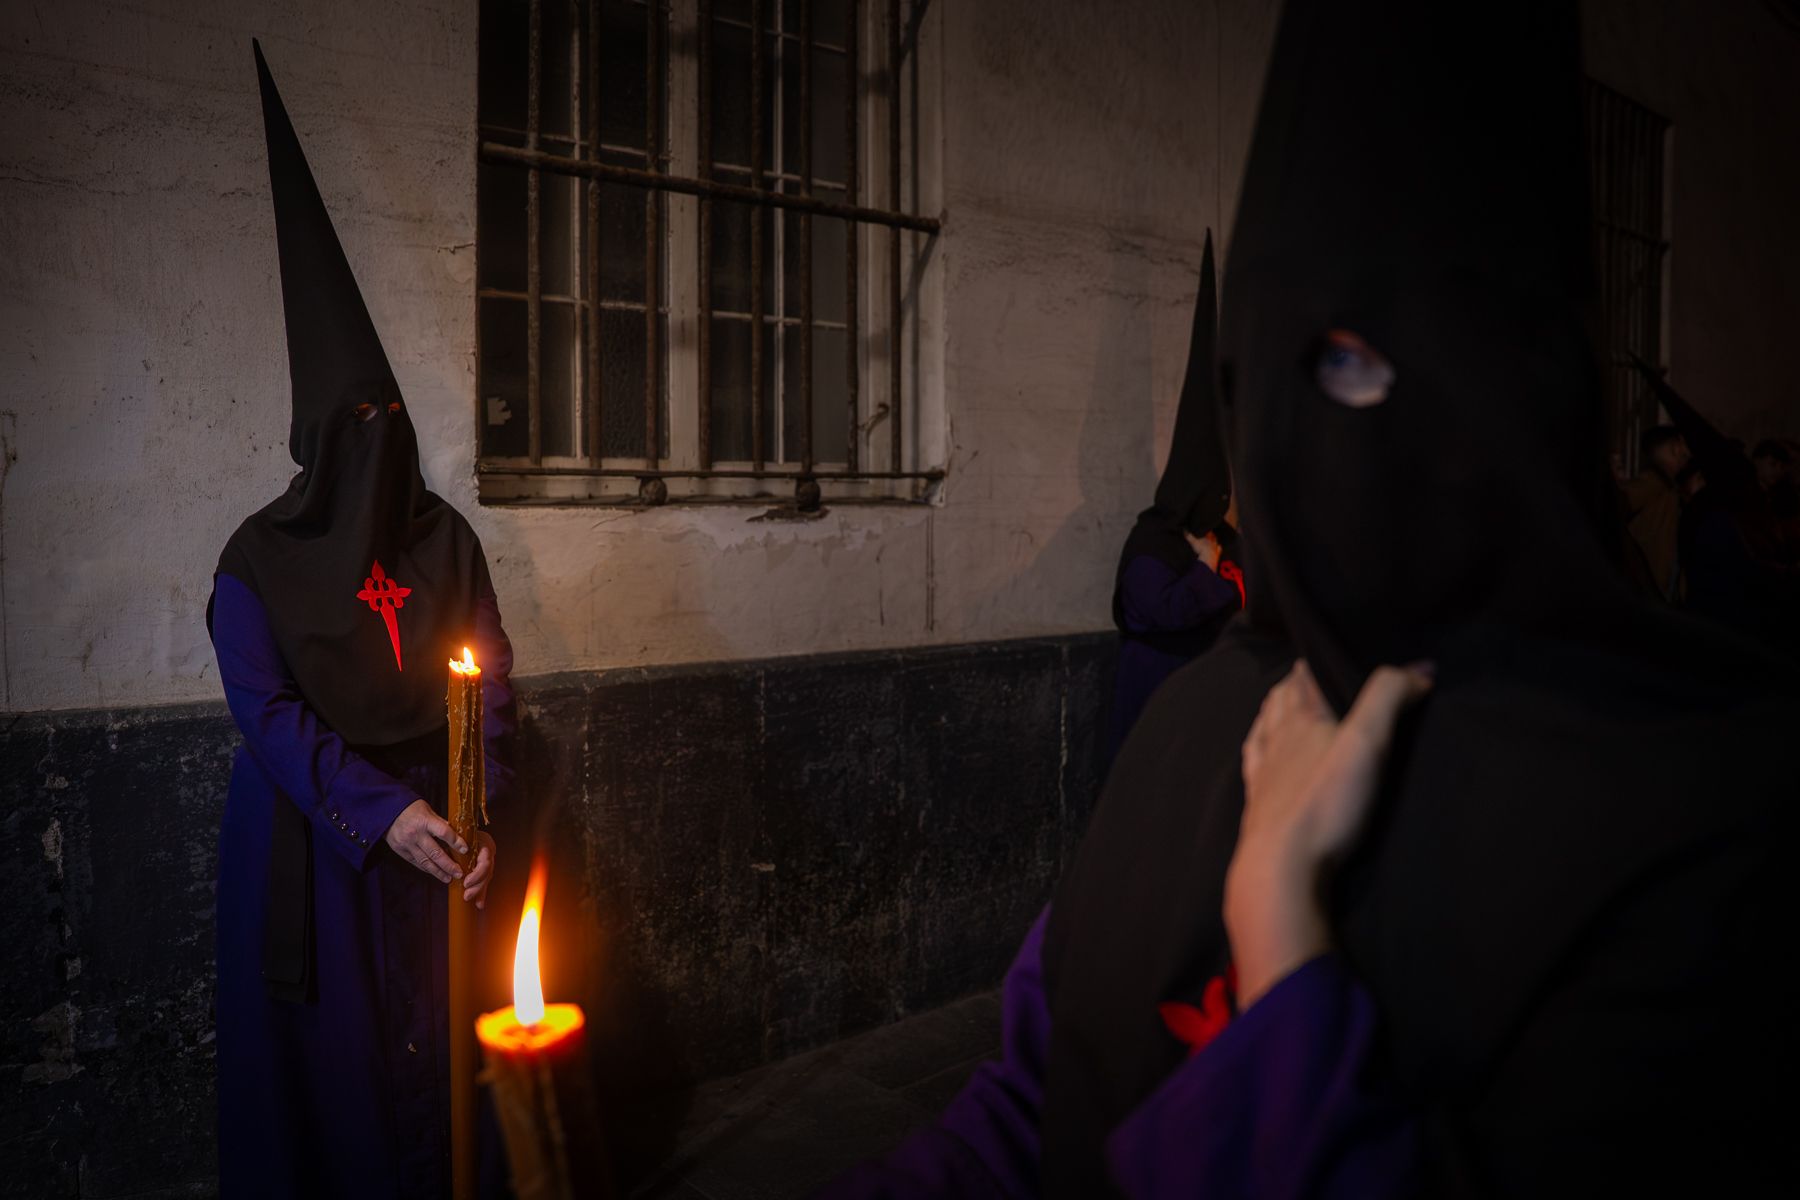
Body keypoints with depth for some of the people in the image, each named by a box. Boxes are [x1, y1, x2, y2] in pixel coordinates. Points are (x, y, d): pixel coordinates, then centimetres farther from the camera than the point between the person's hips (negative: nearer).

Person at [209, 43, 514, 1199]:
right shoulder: (260, 559, -6)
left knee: (427, 1047, 8)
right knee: (322, 1050, 7)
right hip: (308, 843, -2)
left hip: (426, 831, 2)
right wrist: (380, 811, -24)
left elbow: (489, 680, 0)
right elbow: (267, 711, -12)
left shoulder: (446, 538, 2)